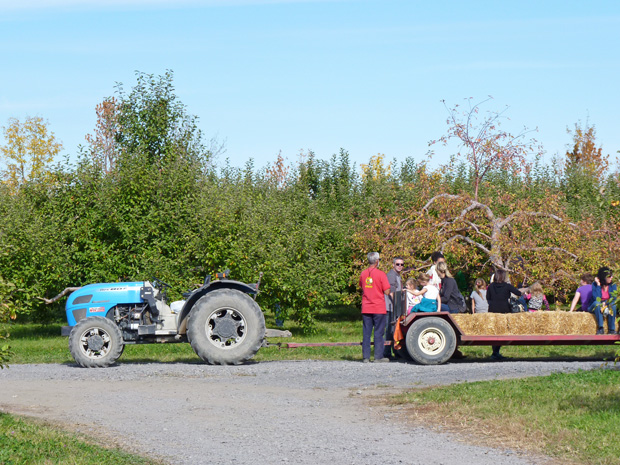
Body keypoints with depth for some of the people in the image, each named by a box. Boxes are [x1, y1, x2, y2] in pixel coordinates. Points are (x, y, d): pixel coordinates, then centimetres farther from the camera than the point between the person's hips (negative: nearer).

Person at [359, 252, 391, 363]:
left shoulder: (363, 274, 5)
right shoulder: (381, 274, -10)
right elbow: (387, 291, -12)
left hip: (366, 309, 4)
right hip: (379, 308, -4)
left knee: (366, 333, 7)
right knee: (379, 333, 2)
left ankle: (366, 357, 6)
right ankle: (378, 356, 3)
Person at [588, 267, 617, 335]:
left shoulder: (612, 285, -1)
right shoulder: (595, 284, -11)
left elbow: (613, 297, -11)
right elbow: (597, 299, -24)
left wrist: (605, 303, -28)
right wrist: (598, 285, -25)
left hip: (607, 306, 2)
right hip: (595, 307, -2)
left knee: (613, 304, -30)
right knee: (597, 303, -35)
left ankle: (611, 329, -29)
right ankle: (600, 328, -39)